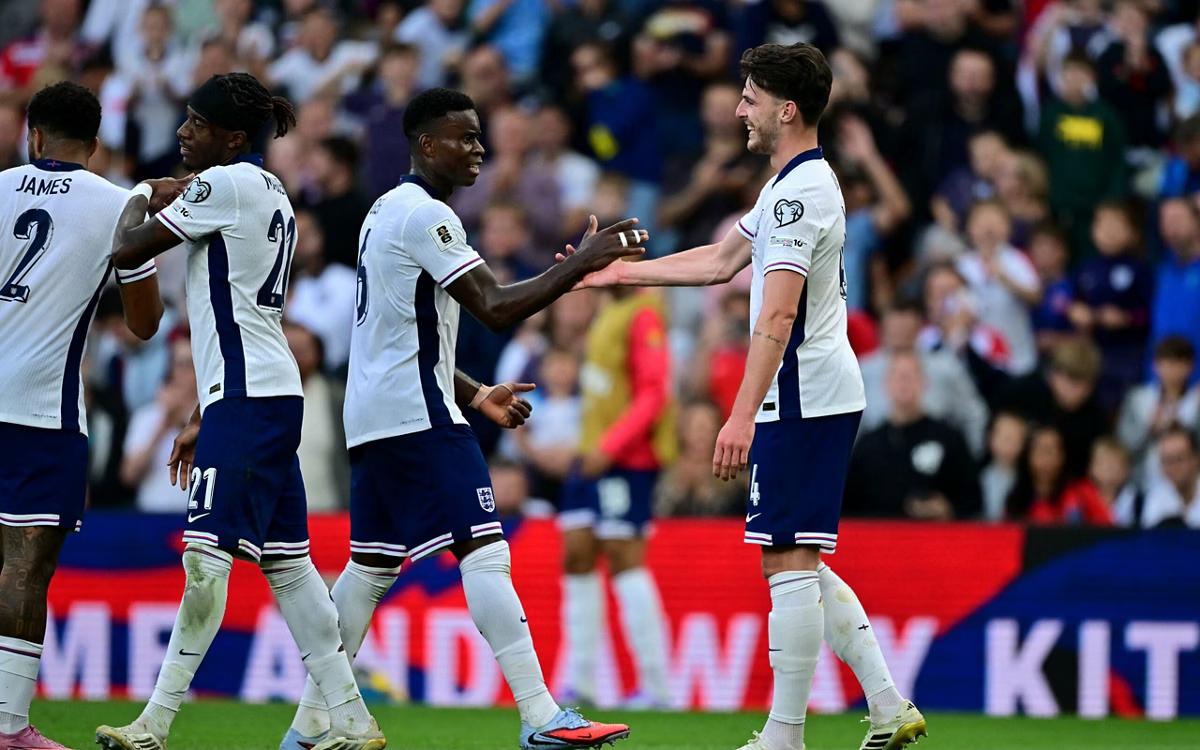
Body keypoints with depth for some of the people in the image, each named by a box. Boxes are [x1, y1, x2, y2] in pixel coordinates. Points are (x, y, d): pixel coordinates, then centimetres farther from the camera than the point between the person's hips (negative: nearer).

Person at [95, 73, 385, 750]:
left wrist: (137, 201, 12)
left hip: (245, 398, -10)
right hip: (273, 391, 10)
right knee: (285, 561, 9)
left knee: (208, 553, -11)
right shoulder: (273, 194, 21)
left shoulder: (225, 184, -9)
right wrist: (206, 419, 26)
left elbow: (128, 252, -9)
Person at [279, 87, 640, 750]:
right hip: (416, 417, -11)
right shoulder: (426, 215, -13)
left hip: (374, 415, 11)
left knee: (372, 565, 15)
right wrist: (581, 263, -18)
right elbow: (495, 309, -22)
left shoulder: (390, 210, 19)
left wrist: (474, 395, 21)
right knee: (483, 550, -13)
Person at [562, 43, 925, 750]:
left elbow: (779, 314, -25)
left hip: (803, 399, -11)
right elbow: (721, 260, 28)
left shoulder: (800, 192, -16)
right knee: (800, 565, 13)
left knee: (790, 562, -7)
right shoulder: (794, 182, 17)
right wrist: (622, 270, 29)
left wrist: (743, 415, -31)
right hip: (823, 397, 11)